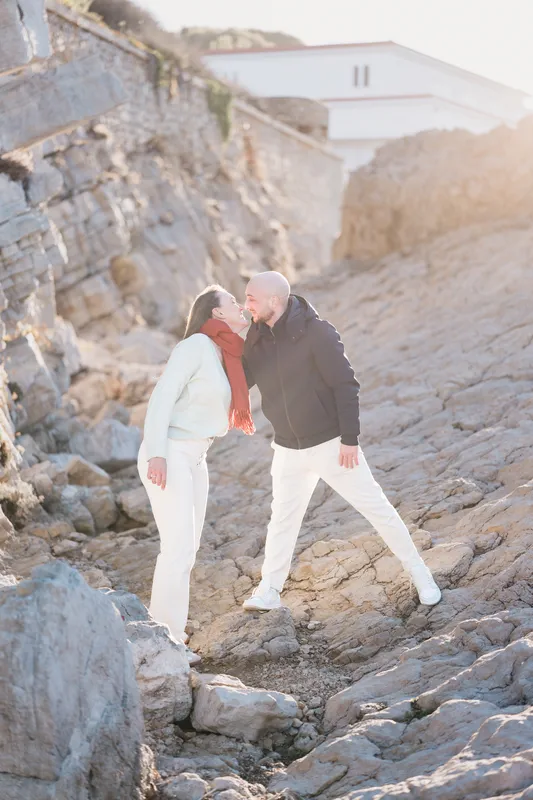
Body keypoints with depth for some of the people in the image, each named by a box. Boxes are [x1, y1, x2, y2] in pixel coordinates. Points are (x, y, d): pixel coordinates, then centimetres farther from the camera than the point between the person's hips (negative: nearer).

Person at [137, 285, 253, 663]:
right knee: (179, 547, -13)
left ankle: (162, 624, 20)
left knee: (187, 547, 10)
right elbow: (162, 396, -19)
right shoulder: (195, 346, -14)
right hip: (168, 455, -9)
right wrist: (156, 453, -26)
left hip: (194, 459, 9)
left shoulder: (224, 358, 10)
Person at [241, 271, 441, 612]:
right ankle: (269, 591, 24)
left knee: (376, 507, 1)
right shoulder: (256, 338, 0)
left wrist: (350, 439, -20)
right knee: (283, 519, 12)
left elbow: (346, 385, -18)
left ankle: (420, 574, 13)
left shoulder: (316, 331, -18)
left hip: (332, 444, -5)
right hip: (289, 449, 5)